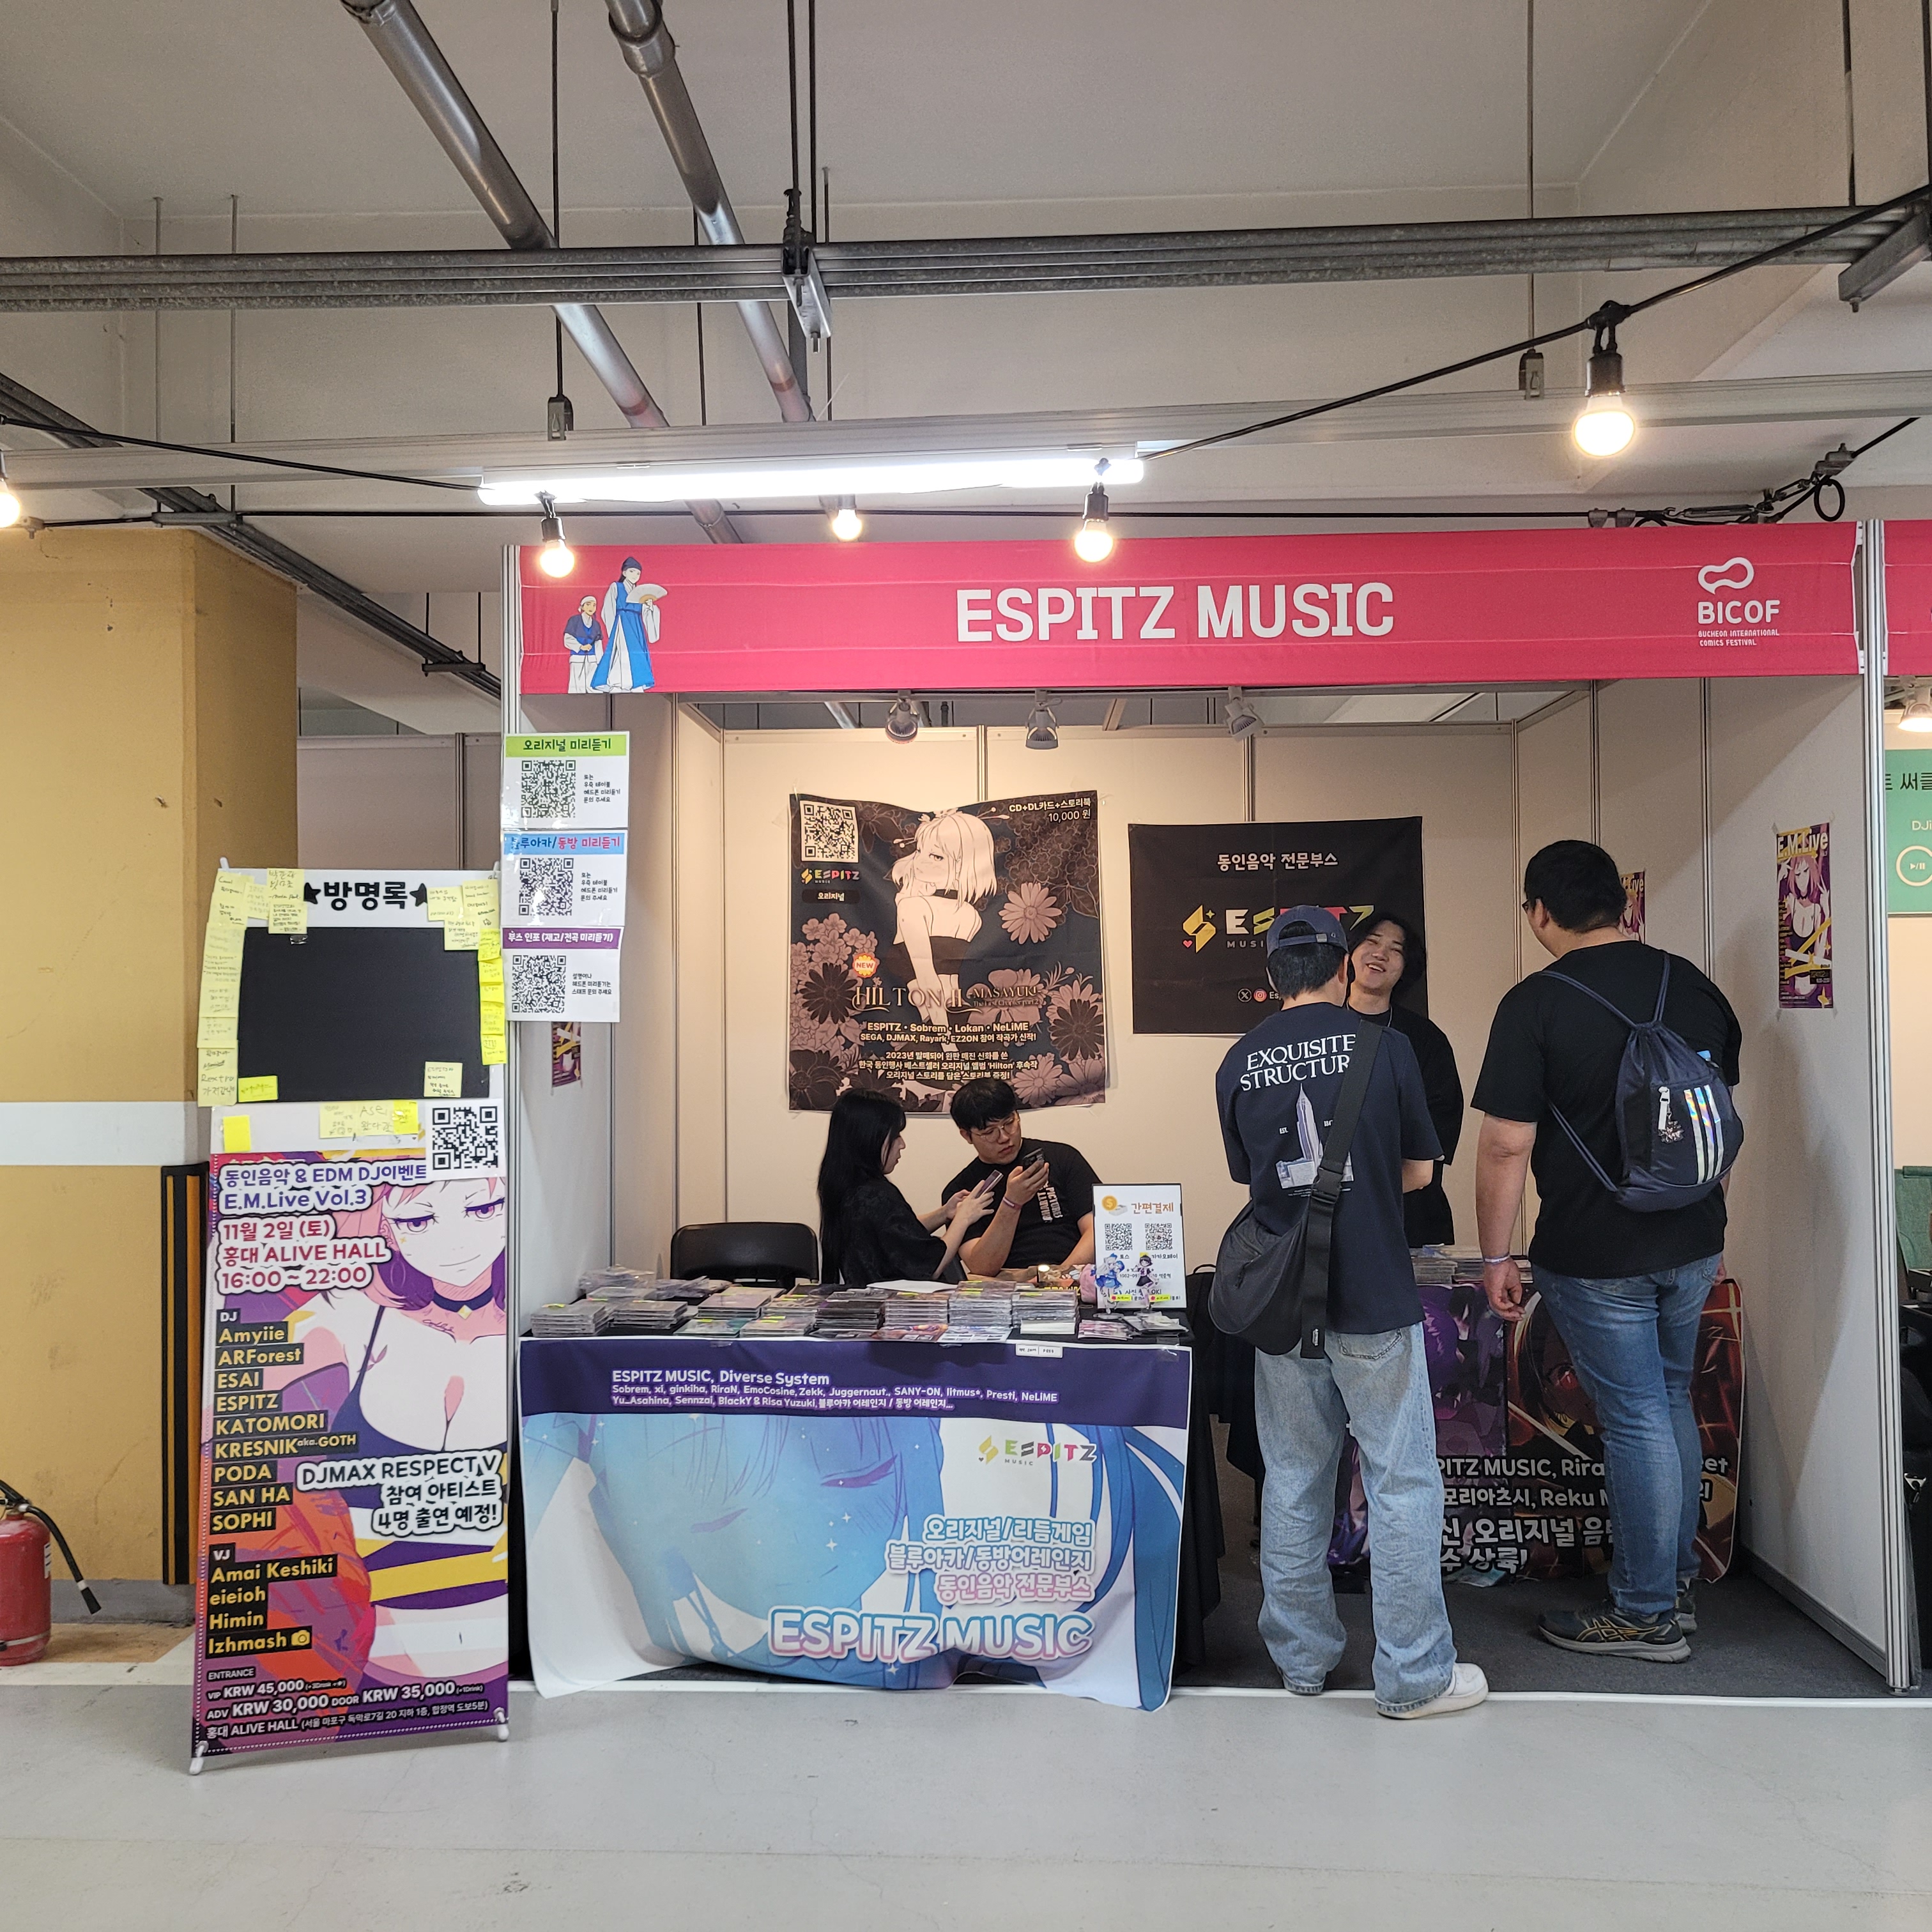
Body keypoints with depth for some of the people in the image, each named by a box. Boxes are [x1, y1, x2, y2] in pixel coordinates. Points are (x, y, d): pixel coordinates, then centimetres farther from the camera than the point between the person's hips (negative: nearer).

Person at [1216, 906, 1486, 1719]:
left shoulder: (1238, 1063, 3)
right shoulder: (1383, 1046, -5)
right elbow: (1420, 1170, 4)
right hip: (1375, 1299, -3)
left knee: (1293, 1483, 13)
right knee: (1402, 1484, 6)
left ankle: (1302, 1659, 23)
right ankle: (1414, 1675, 12)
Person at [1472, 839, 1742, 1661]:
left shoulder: (1535, 1004, -16)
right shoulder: (1694, 985, 4)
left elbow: (1508, 1144, -17)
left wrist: (1494, 1256, -7)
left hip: (1596, 1256, -6)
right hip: (1691, 1244, 7)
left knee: (1636, 1423, 3)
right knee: (1671, 1404, 20)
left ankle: (1648, 1615, 16)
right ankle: (1676, 1580, 33)